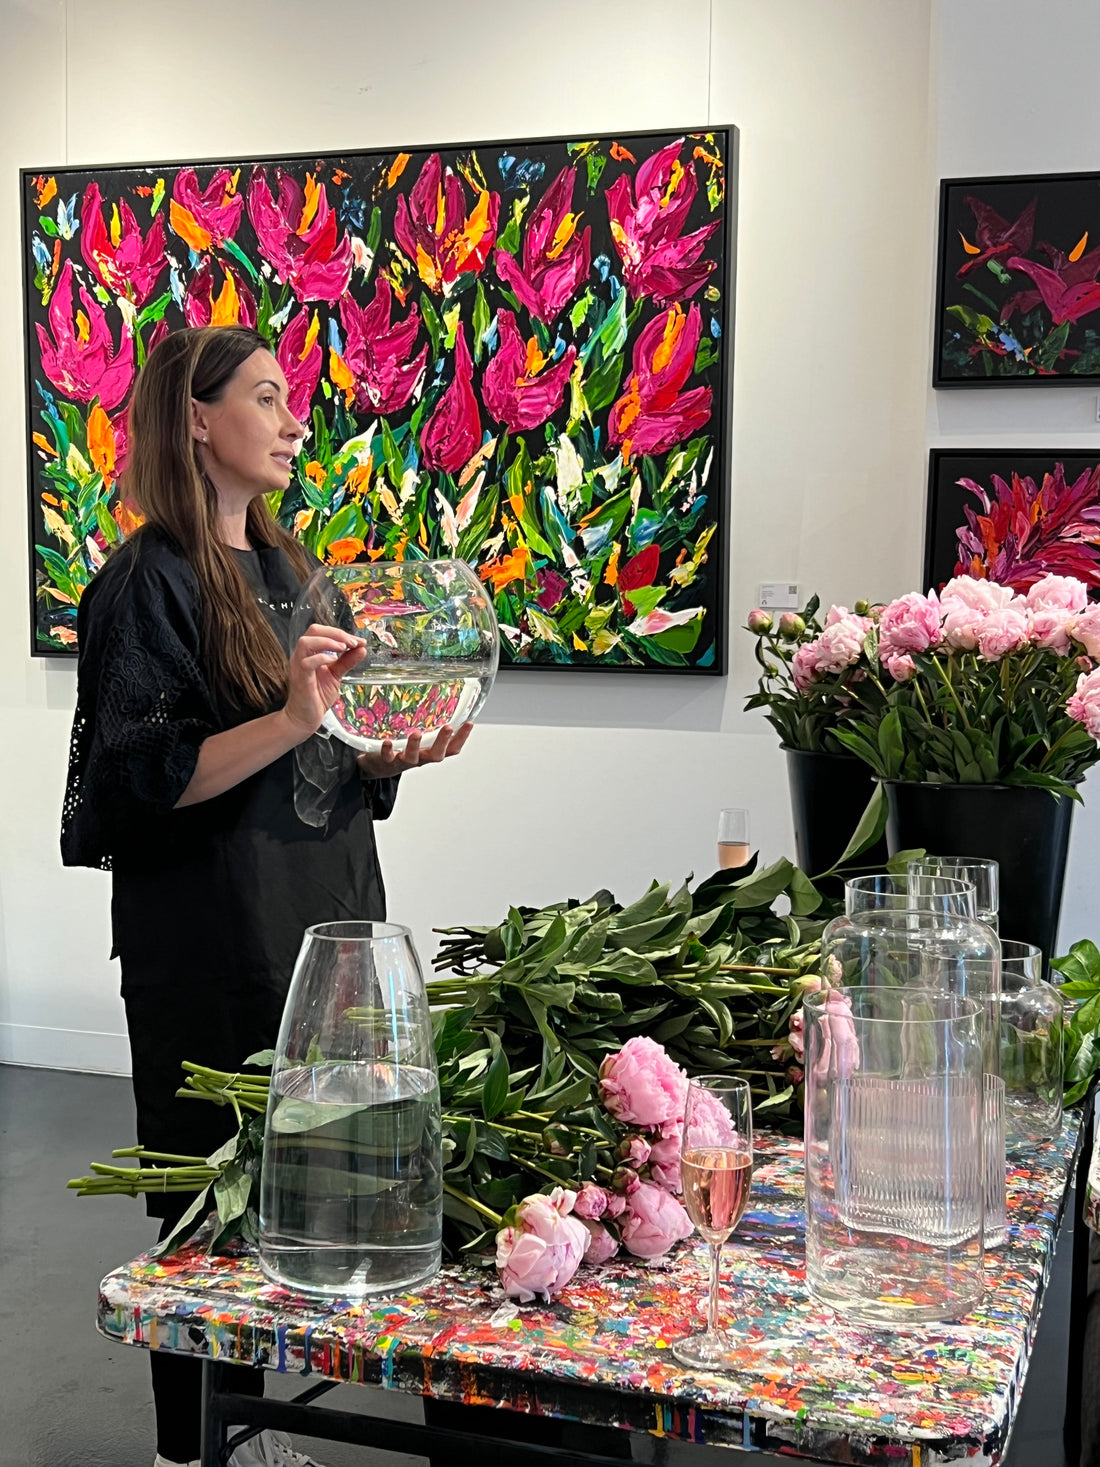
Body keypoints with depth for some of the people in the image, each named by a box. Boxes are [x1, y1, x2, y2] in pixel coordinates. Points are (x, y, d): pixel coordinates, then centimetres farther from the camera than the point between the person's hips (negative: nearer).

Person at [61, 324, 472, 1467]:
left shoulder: (284, 569, 14)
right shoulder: (152, 580, -10)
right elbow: (141, 781, -17)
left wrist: (394, 753, 0)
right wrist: (289, 721, -27)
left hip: (315, 923, 7)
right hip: (213, 951, -7)